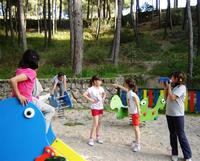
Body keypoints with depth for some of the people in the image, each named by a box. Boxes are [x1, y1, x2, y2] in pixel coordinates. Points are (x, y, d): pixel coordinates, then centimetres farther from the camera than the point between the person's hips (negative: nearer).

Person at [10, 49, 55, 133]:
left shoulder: (20, 69, 5)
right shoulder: (31, 72, -18)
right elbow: (12, 80, -32)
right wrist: (19, 96, -25)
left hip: (23, 98, 9)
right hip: (26, 100, -9)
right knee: (51, 110, 5)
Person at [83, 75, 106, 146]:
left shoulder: (101, 88, 4)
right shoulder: (91, 89, -16)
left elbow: (104, 94, 23)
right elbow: (84, 94, -25)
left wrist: (103, 98, 6)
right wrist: (90, 100, -22)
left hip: (101, 107, 7)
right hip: (95, 108, -7)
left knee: (99, 123, 14)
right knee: (95, 123, -10)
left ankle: (98, 136, 27)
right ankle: (91, 138, -1)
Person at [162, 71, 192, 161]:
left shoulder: (181, 87, -12)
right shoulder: (173, 87, 11)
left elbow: (172, 98, -21)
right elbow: (166, 98, 15)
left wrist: (168, 87, -10)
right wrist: (165, 88, 6)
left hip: (178, 115, -7)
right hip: (169, 114, 7)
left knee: (181, 135, -2)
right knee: (172, 135, 12)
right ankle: (174, 153, 22)